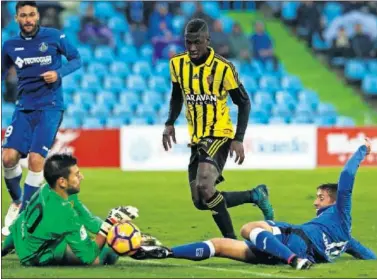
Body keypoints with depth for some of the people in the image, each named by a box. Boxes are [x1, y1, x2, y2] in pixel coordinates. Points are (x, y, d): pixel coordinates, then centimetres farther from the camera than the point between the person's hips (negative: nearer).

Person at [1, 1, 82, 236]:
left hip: (50, 107, -3)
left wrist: (59, 72, -13)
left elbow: (76, 59, 4)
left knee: (36, 158, -15)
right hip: (24, 108, 3)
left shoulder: (55, 37, -4)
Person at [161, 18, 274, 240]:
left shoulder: (223, 68, -14)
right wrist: (170, 123, 4)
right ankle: (255, 196, 24)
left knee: (205, 187, -28)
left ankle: (230, 239, -11)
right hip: (197, 139, 7)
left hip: (219, 136, -7)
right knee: (200, 202, 6)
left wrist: (238, 139, -13)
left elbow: (244, 103, -5)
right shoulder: (178, 64, 1)